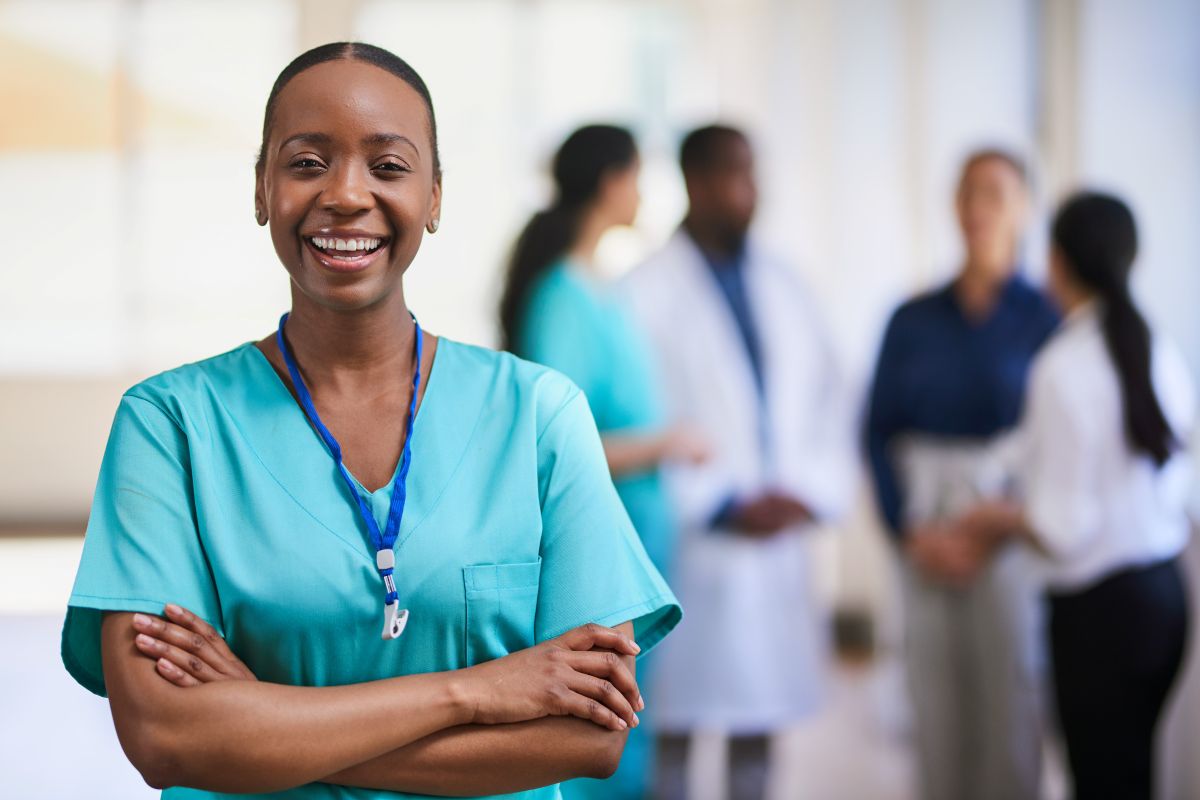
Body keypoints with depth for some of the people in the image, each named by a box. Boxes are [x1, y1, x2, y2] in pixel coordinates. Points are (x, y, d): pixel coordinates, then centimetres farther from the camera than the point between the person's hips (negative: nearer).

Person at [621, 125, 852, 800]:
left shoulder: (784, 288, 11)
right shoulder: (647, 292, -8)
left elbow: (827, 407, 13)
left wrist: (808, 493, -3)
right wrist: (722, 508, -11)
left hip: (781, 544, 5)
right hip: (690, 549, -5)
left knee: (758, 730, 11)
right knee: (674, 731, 2)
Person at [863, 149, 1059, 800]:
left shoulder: (1044, 319, -1)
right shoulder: (913, 321, 8)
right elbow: (878, 432, 8)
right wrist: (910, 532, -4)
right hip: (927, 538, 3)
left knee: (1009, 691, -2)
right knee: (934, 692, 4)